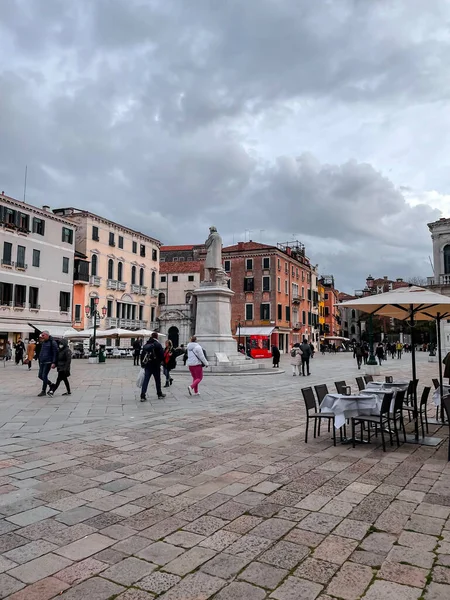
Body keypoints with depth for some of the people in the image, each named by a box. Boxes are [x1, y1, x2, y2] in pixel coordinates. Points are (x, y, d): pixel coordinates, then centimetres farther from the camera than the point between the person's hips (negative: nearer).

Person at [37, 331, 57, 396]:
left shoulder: (52, 342, -9)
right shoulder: (43, 343, 14)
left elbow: (55, 353, -13)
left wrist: (54, 363, -18)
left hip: (48, 362, -8)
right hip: (42, 362, 8)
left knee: (44, 376, -7)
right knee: (40, 376, 8)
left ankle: (43, 391, 3)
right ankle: (51, 384, 25)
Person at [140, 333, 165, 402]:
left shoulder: (146, 345, 7)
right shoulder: (158, 345, -11)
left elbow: (142, 355, 10)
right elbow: (162, 354, -13)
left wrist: (142, 364, 15)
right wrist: (161, 361, 6)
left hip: (147, 365, 4)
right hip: (156, 365, -4)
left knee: (145, 380, 1)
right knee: (158, 380, 11)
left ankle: (142, 396, -5)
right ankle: (160, 394, 23)